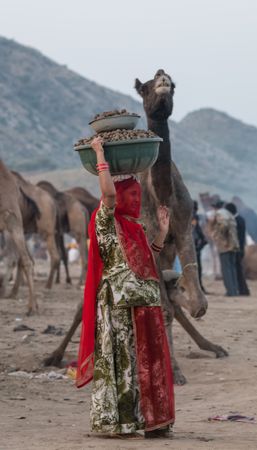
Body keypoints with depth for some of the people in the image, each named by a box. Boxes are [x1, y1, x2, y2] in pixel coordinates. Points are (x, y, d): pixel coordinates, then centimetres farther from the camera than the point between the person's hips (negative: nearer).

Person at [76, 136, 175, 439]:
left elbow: (148, 263, 23)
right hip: (119, 303, -8)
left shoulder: (134, 227, 20)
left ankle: (147, 420, 13)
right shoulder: (106, 221, -3)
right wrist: (100, 154, -14)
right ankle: (117, 422, -3)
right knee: (120, 360, -6)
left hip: (144, 304, 8)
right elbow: (108, 192, -22)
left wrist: (162, 232, 20)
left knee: (146, 360, 8)